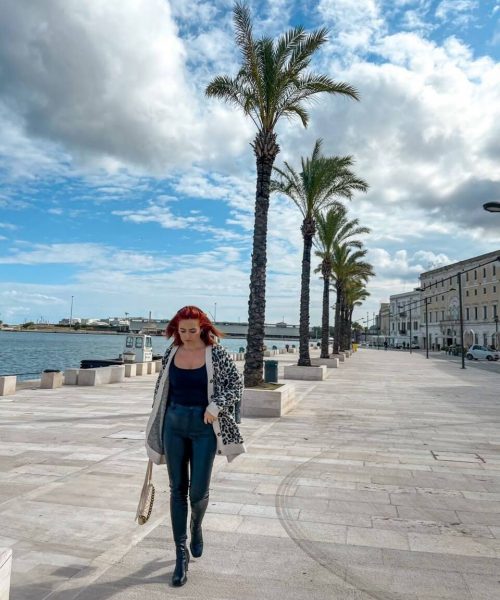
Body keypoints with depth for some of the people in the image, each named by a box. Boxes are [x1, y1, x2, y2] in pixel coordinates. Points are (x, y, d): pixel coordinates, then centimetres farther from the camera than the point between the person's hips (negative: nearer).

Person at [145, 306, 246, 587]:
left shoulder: (217, 353, -9)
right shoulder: (171, 353, 2)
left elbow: (236, 384, -5)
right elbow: (163, 390, 11)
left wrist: (216, 405, -21)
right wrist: (156, 427, 14)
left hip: (204, 426, -3)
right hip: (174, 424, 3)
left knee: (199, 490, 3)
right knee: (178, 489, 8)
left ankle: (196, 527, 39)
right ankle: (181, 553, 23)